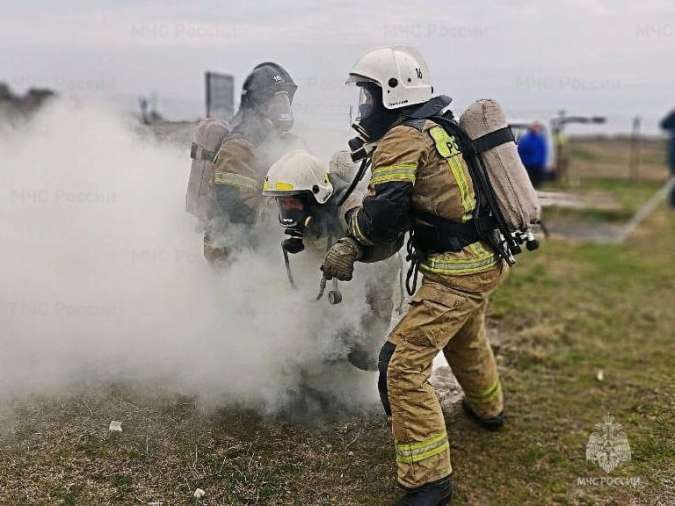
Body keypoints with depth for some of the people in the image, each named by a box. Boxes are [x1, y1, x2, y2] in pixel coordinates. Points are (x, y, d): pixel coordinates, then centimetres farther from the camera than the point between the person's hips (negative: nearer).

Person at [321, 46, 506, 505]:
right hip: (487, 259, 10)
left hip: (456, 272, -10)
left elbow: (381, 218, -21)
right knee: (466, 339, 34)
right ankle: (487, 408, 59)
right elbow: (401, 217, 13)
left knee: (403, 366, -9)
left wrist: (353, 225, 2)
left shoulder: (402, 138, -15)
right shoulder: (440, 130, 15)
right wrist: (350, 247, 3)